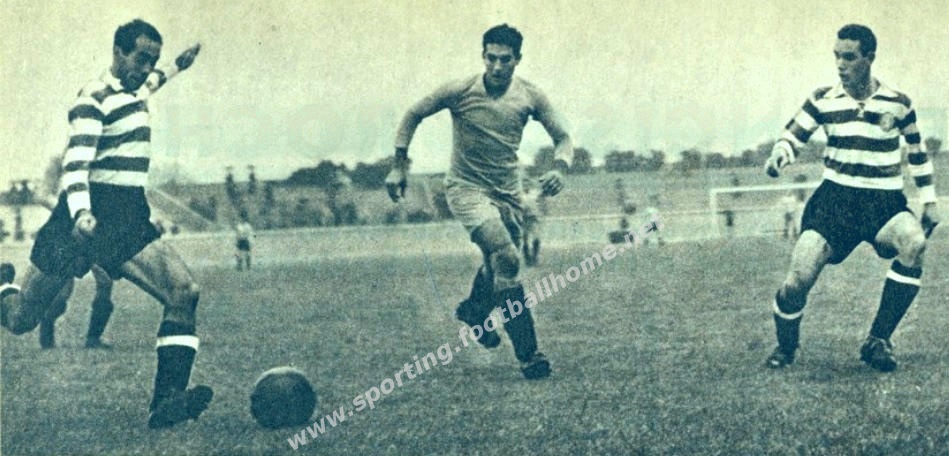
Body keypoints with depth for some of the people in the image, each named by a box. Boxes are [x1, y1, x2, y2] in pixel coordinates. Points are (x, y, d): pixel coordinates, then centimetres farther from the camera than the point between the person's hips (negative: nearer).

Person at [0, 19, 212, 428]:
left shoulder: (131, 94, 15)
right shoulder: (96, 97, -12)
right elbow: (75, 160, -26)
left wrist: (173, 70, 51)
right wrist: (81, 214, -42)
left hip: (129, 224, 7)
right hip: (88, 220, -7)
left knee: (183, 291, -17)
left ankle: (167, 402, -21)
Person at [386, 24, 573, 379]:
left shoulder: (530, 97, -3)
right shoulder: (459, 92, -12)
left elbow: (562, 137, 5)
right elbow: (413, 115, 1)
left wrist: (559, 168, -16)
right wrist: (399, 166, -3)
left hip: (509, 192, 5)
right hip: (467, 187, -5)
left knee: (498, 263, 16)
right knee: (506, 257, -24)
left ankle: (473, 310, 52)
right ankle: (528, 355, -21)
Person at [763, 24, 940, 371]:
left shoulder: (898, 104, 1)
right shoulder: (824, 101, 0)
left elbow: (917, 153, 13)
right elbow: (791, 137, 3)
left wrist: (929, 202, 12)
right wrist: (778, 157, -20)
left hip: (884, 201, 0)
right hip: (835, 198, 0)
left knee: (913, 242, -34)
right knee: (798, 280, -17)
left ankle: (878, 342, -22)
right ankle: (784, 349, 15)